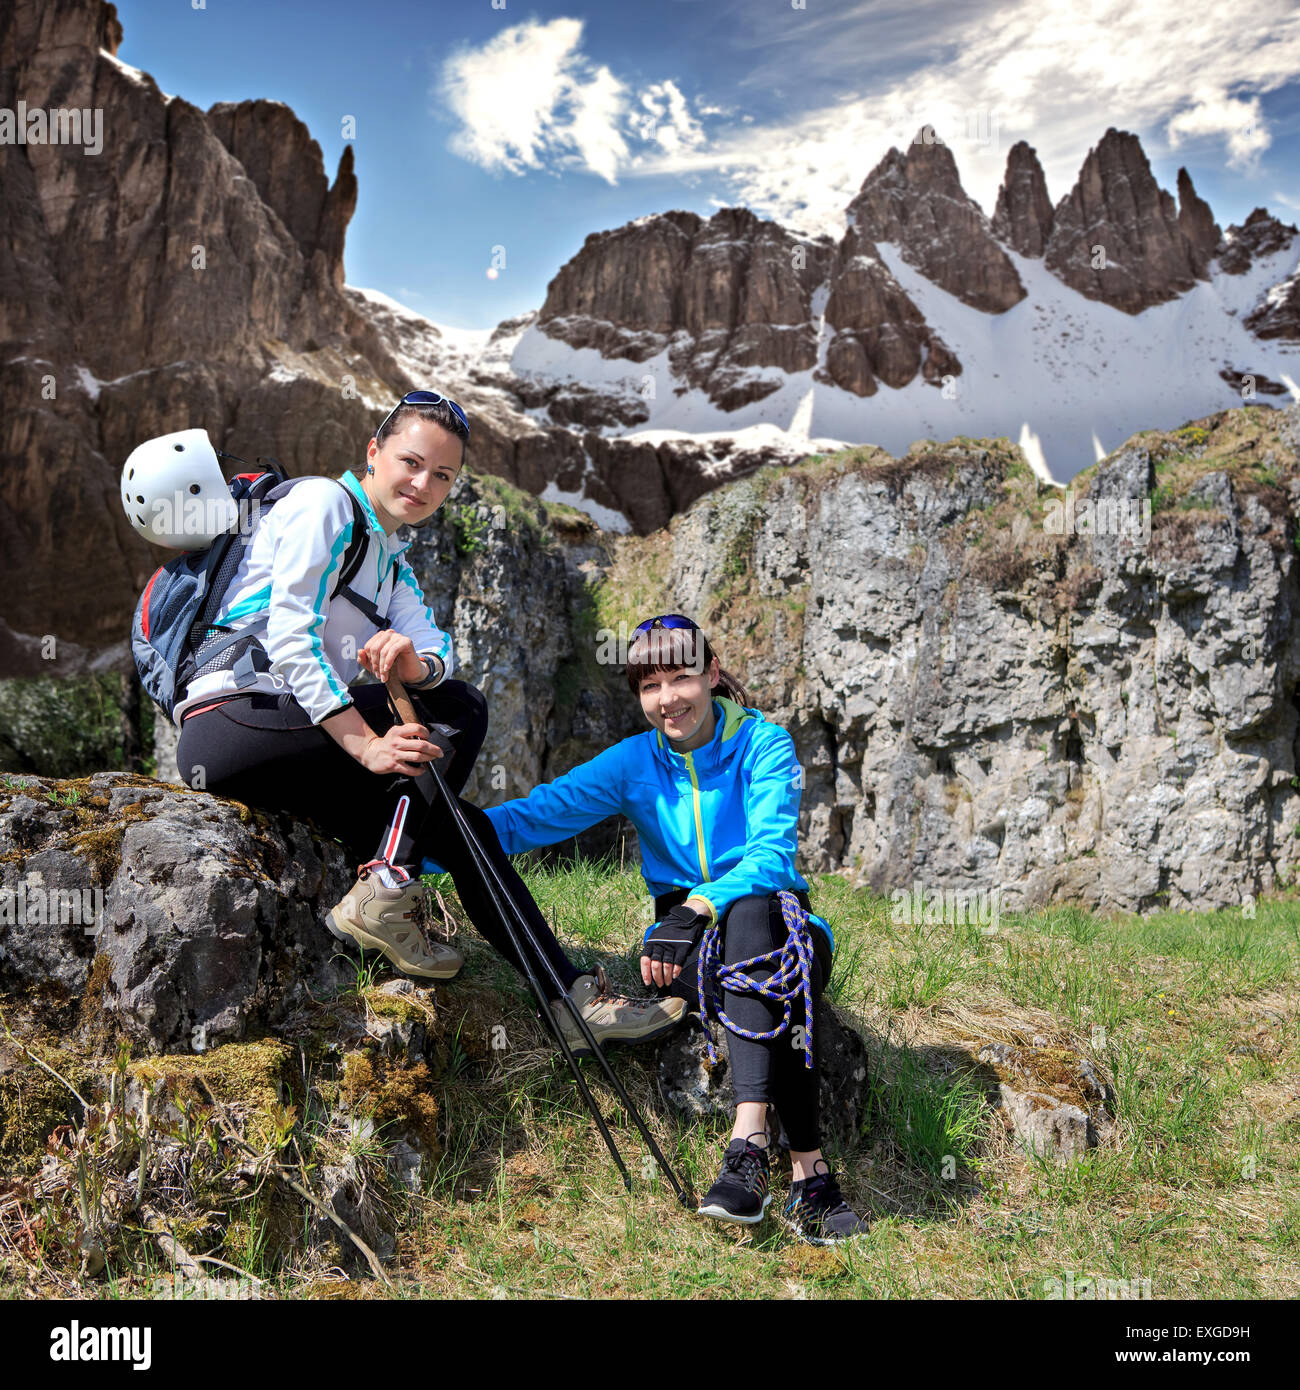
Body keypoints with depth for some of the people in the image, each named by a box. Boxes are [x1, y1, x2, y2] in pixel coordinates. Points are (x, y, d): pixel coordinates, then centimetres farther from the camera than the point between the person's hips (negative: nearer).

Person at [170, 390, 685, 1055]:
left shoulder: (390, 559, 22)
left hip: (298, 736, 8)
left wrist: (414, 663, -22)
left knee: (458, 823, -2)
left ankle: (574, 999, -2)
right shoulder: (322, 502, -4)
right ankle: (383, 897, -20)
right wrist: (368, 744, -27)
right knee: (460, 710, -16)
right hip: (231, 721, -8)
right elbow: (289, 634, -17)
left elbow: (438, 652, 4)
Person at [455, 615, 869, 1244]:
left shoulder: (763, 743, -4)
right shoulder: (634, 763, 4)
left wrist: (697, 907, -35)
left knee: (751, 915, -38)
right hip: (689, 941, 1)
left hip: (776, 922, -1)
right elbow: (532, 816, -5)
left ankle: (749, 1144, -45)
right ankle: (807, 1171, -40)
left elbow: (772, 852, -17)